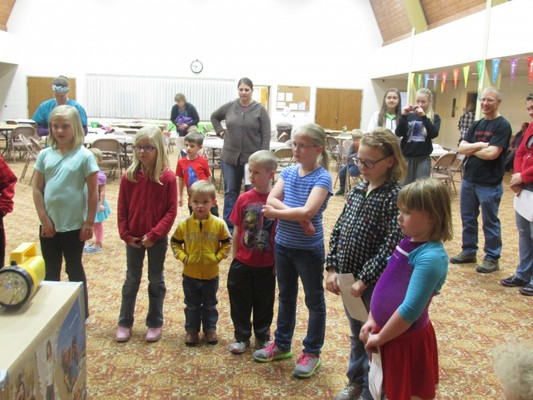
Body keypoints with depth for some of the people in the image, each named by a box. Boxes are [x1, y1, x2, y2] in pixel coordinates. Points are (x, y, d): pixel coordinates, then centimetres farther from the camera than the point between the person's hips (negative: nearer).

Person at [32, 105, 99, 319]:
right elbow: (37, 189, 3)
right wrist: (44, 219, -4)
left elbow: (93, 192, -9)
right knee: (50, 270, 16)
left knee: (74, 269, 11)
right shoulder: (45, 154, 1)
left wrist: (89, 223, -9)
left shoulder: (84, 156, -10)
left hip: (74, 225, -3)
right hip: (49, 224, 4)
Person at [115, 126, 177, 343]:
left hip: (157, 239, -2)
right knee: (131, 280, 14)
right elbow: (121, 209, 0)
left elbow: (171, 211, -12)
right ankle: (124, 323, 26)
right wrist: (125, 234, -5)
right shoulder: (129, 176, -6)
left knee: (156, 280, 12)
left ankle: (155, 323, 25)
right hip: (133, 238, 2)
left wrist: (154, 234, -15)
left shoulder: (168, 177, -13)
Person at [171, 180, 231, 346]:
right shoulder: (184, 224, -10)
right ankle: (191, 330, 33)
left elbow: (227, 243, -1)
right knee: (192, 306, 17)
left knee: (210, 305, 18)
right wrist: (182, 257, -10)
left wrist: (218, 257, -11)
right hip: (190, 275, 0)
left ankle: (210, 329, 35)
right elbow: (175, 242, 2)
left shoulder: (219, 224, -12)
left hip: (211, 274, 0)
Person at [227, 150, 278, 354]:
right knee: (240, 301, 14)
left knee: (264, 302, 15)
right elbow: (237, 230, 3)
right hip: (242, 262, 2)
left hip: (266, 264, -2)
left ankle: (262, 337, 36)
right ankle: (241, 337, 32)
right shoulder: (244, 199, -5)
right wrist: (234, 258, 5)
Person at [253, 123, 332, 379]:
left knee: (314, 300, 11)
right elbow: (270, 200, -10)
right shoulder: (288, 172, 1)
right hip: (283, 245, 6)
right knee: (286, 296, 20)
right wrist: (296, 216, -23)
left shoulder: (322, 177, -16)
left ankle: (312, 353, 26)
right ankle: (282, 344, 37)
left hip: (309, 250, -6)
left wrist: (276, 212, -18)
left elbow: (308, 211, -28)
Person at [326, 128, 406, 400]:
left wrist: (364, 280, -21)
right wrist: (331, 268, 0)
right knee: (356, 334, 24)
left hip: (373, 283, -7)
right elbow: (338, 229, 7)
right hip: (347, 278, 7)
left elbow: (390, 246, -22)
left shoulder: (395, 196, -17)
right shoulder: (358, 190, 5)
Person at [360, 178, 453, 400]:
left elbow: (410, 310, -27)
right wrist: (371, 321, 4)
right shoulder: (408, 242, 0)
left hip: (406, 339, -8)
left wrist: (380, 338, -16)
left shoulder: (431, 257, -26)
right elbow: (385, 283, 8)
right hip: (385, 331, 8)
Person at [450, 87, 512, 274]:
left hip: (489, 184, -7)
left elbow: (492, 153, -20)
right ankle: (469, 251, 29)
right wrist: (478, 145, -14)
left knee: (490, 222, 3)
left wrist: (471, 150, -5)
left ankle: (492, 258, 15)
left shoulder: (502, 126, -9)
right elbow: (461, 148, 3)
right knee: (468, 219, 15)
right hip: (468, 180, 7)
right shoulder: (476, 125, 11)